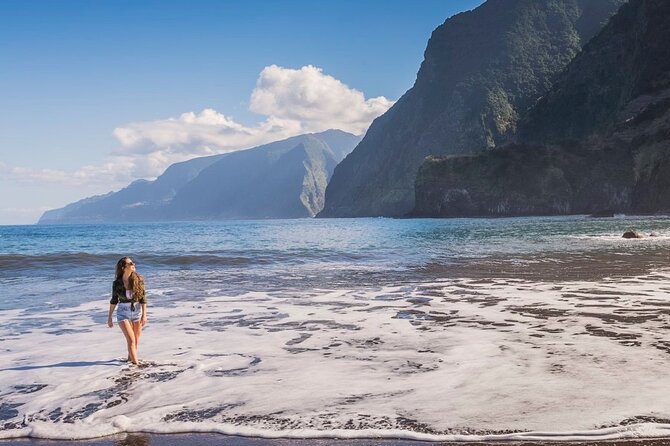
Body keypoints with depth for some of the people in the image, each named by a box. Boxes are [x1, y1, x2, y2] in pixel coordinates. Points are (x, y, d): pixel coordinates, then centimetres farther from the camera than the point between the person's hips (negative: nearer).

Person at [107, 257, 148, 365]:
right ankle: (136, 363, -6)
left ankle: (130, 358, 37)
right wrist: (109, 317, 6)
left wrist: (144, 315, -9)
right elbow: (114, 300, 2)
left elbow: (143, 298, -5)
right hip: (123, 312, -2)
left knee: (136, 339, 14)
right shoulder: (117, 283, -9)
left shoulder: (138, 280, -9)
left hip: (137, 311, 2)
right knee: (131, 339, -10)